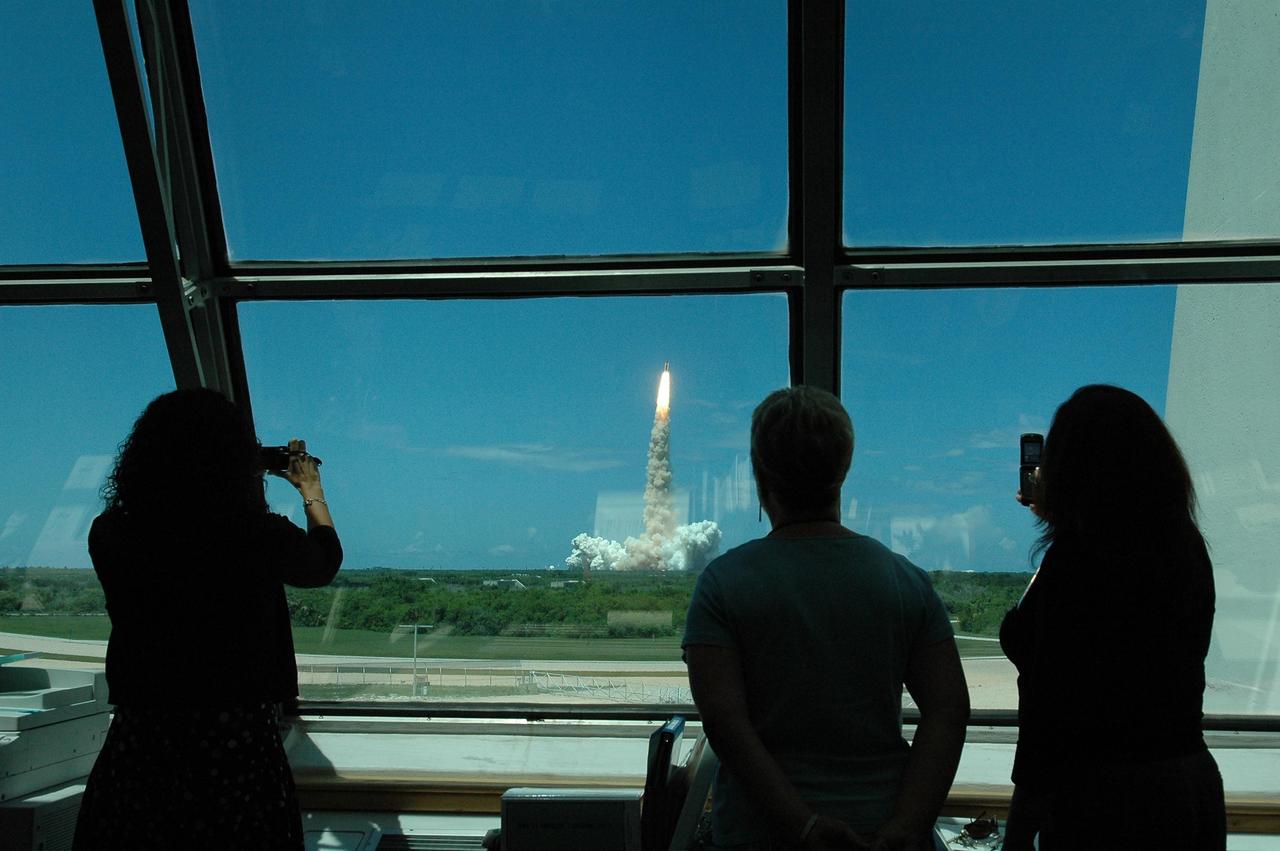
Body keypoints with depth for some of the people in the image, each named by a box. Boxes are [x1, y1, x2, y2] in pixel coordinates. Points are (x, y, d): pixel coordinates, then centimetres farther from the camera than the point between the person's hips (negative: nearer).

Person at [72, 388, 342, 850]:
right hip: (238, 755, -2)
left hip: (135, 746, 3)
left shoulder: (109, 535, -7)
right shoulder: (261, 537, -15)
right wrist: (312, 490, 26)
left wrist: (252, 487, 26)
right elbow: (324, 562, 9)